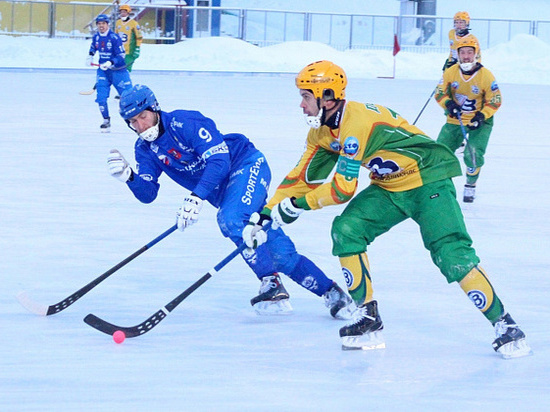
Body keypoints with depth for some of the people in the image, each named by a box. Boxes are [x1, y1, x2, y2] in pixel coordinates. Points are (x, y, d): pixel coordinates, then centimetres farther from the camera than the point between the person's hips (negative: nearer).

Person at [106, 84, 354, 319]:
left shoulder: (184, 122, -20)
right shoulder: (145, 149, 3)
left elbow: (219, 161, -26)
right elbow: (147, 194, -2)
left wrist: (196, 197, -37)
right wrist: (128, 176, -22)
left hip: (247, 166, -7)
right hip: (222, 193, 7)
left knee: (230, 219, -35)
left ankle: (272, 285, -30)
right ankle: (330, 292, 6)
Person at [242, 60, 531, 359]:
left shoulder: (357, 123, -28)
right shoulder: (322, 130, 1)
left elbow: (342, 188, -27)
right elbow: (304, 177, 8)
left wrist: (297, 205, -16)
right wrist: (267, 215, 3)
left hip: (427, 182, -9)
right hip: (389, 188, 9)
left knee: (451, 255, -20)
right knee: (346, 230, -10)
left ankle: (503, 324, -12)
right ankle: (368, 318, -4)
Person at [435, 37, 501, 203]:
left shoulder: (486, 76, -16)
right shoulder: (451, 72, -9)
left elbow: (495, 101, -10)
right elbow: (439, 92, -1)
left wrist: (481, 116, -22)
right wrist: (448, 103, -22)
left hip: (480, 121, -3)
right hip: (456, 120, 3)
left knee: (473, 154, -19)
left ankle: (470, 187, 4)